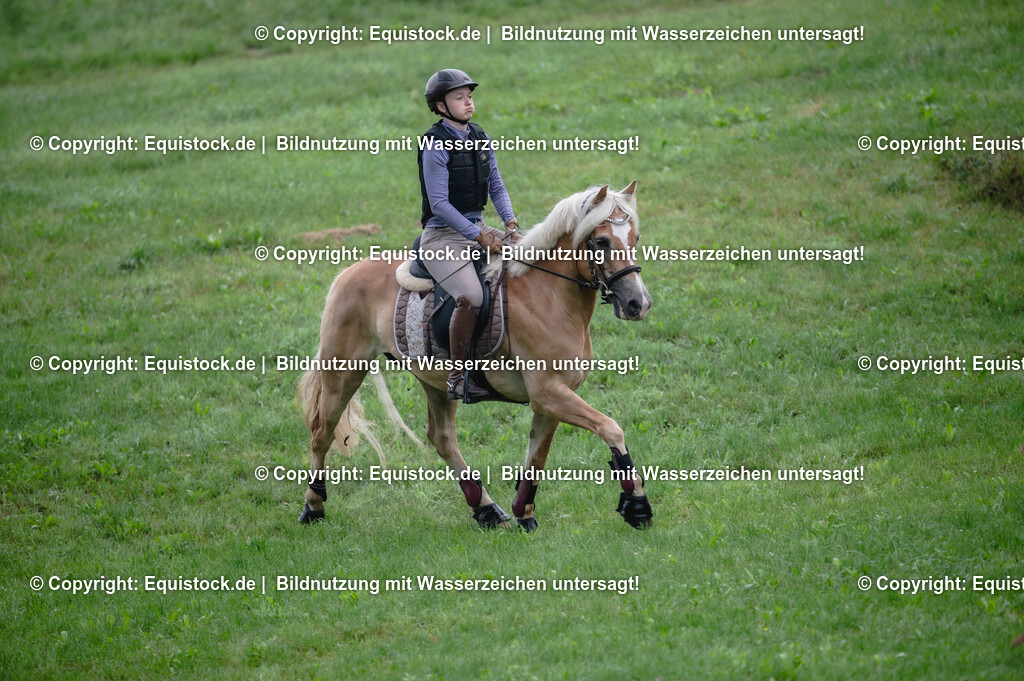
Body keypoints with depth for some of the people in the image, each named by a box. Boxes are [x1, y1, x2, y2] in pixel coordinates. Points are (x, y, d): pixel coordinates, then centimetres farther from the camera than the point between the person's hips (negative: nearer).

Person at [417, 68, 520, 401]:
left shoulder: (480, 139, 9)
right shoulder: (435, 145, -13)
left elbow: (496, 186, 13)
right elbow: (439, 203, -17)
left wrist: (510, 220, -6)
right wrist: (478, 236, -21)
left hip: (477, 229, 8)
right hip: (442, 237, -8)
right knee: (471, 296, -30)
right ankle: (457, 379, -17)